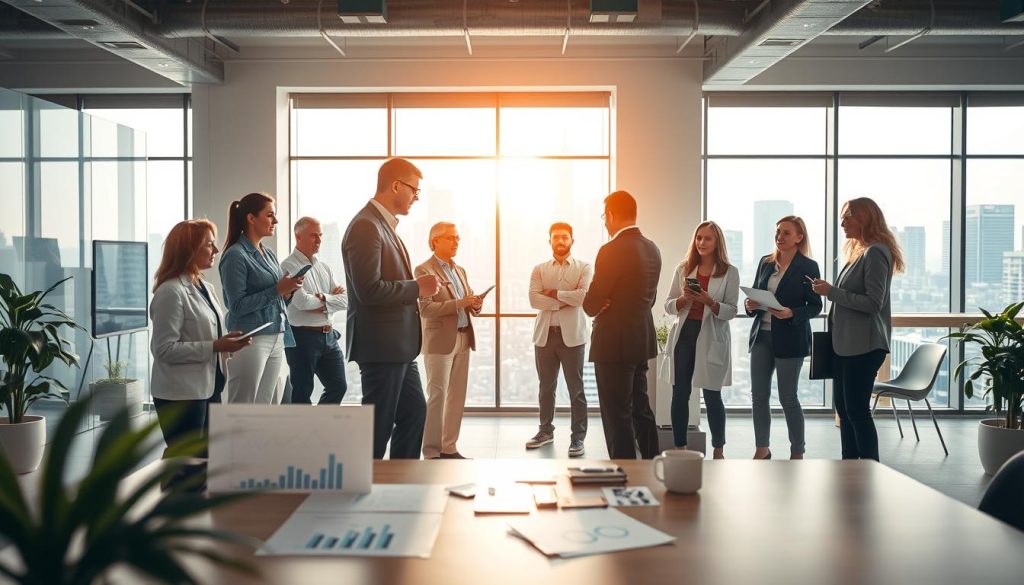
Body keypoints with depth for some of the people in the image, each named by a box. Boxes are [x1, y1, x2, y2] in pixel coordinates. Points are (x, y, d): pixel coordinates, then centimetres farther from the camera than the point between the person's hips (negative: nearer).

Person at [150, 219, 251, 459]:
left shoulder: (206, 288, 11)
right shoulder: (171, 292, -15)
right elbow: (164, 349, -20)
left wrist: (228, 342, 0)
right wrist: (214, 347, -22)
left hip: (209, 387, 8)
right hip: (181, 394, -8)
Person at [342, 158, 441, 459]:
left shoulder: (385, 225, 16)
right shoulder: (365, 226, -16)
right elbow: (368, 290, -24)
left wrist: (419, 287, 7)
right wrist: (418, 287, -15)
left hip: (398, 345, 10)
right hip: (380, 345, -10)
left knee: (414, 412, 16)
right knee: (378, 424, -1)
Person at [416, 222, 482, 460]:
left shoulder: (460, 270, 17)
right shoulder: (424, 270, -6)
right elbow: (425, 309, -16)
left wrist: (475, 304, -4)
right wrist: (458, 303, -22)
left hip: (463, 339, 7)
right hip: (440, 341, -7)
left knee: (457, 397, 9)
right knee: (437, 397, -4)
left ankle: (449, 448, 16)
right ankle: (431, 452, 2)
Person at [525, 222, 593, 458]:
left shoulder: (584, 268, 4)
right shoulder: (539, 269, 10)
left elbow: (585, 295, -14)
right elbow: (534, 299, -5)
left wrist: (554, 293, -8)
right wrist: (565, 301, -11)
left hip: (571, 334, -3)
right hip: (545, 334, 3)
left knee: (576, 388, 0)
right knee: (546, 386, 12)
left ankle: (578, 436, 8)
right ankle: (546, 430, 25)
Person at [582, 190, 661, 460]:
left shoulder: (612, 251, -18)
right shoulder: (652, 249, 8)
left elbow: (591, 305, -16)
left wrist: (592, 303, 4)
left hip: (614, 344, -8)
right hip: (643, 341, 9)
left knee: (618, 417, 0)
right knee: (641, 410, 19)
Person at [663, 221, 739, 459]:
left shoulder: (729, 272, -1)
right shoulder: (683, 269, 7)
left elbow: (731, 311, -5)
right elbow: (668, 306, 6)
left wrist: (709, 301, -20)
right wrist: (683, 299, -14)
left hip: (712, 338, -2)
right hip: (684, 335, 3)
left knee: (712, 396, 4)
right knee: (680, 394, 5)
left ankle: (718, 451, 17)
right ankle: (679, 448, 16)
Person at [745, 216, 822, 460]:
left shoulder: (808, 267, -5)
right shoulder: (765, 262, 10)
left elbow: (815, 306, -7)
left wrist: (791, 314, -23)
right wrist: (750, 305, -6)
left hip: (790, 338, -5)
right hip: (761, 335, 5)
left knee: (788, 397, 1)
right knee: (759, 394, 6)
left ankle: (797, 452, 15)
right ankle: (761, 449, 18)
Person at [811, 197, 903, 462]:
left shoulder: (876, 253, -14)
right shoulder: (860, 251, 15)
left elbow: (873, 303, -20)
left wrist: (831, 291, -18)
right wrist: (829, 291, 10)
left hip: (863, 346, -10)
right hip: (846, 343, 10)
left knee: (857, 410, -6)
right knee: (844, 408, 13)